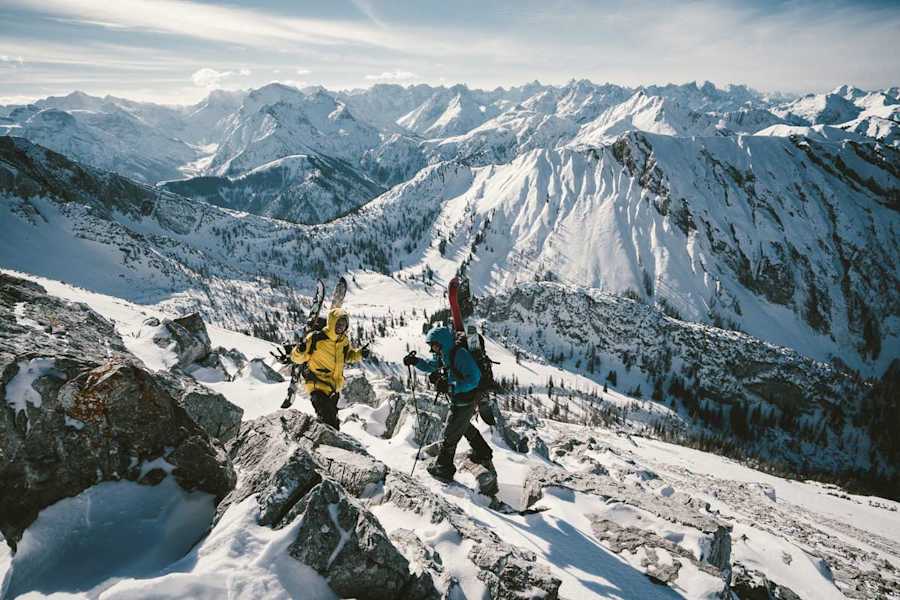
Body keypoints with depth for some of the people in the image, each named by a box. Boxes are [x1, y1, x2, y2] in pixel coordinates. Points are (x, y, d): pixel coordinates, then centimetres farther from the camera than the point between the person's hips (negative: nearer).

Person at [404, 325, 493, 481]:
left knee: (449, 434, 3)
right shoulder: (444, 354, 1)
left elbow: (473, 379, -31)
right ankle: (483, 455, 47)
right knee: (465, 427, 30)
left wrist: (449, 386, -36)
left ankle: (443, 469, 20)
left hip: (465, 402, -10)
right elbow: (430, 365, 14)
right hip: (459, 400, 10)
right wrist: (415, 361, -5)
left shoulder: (460, 354, -28)